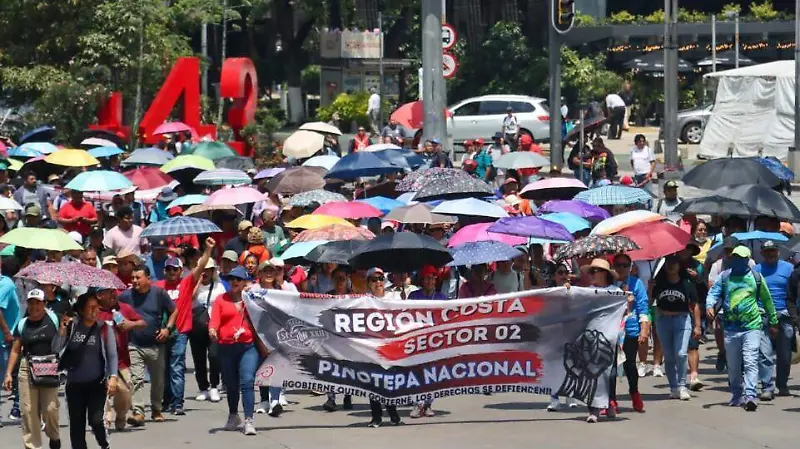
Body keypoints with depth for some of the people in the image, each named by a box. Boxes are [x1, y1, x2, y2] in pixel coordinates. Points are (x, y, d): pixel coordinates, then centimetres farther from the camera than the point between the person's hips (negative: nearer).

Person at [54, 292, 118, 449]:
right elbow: (56, 349, 0)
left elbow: (112, 355, -2)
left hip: (97, 383, -2)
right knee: (76, 424, 4)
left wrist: (113, 377, -13)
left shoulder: (104, 328, -2)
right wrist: (62, 331, -13)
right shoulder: (71, 327, 3)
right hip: (75, 384, 2)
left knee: (95, 419, -13)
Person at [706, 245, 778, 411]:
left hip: (752, 327, -2)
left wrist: (773, 322, 23)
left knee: (751, 362, -15)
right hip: (730, 328, 2)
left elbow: (767, 301, 17)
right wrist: (710, 306, -22)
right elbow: (713, 293, 1)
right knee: (733, 365, 9)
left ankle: (750, 395, -22)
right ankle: (737, 395, 23)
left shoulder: (756, 278, 7)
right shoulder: (724, 277, 9)